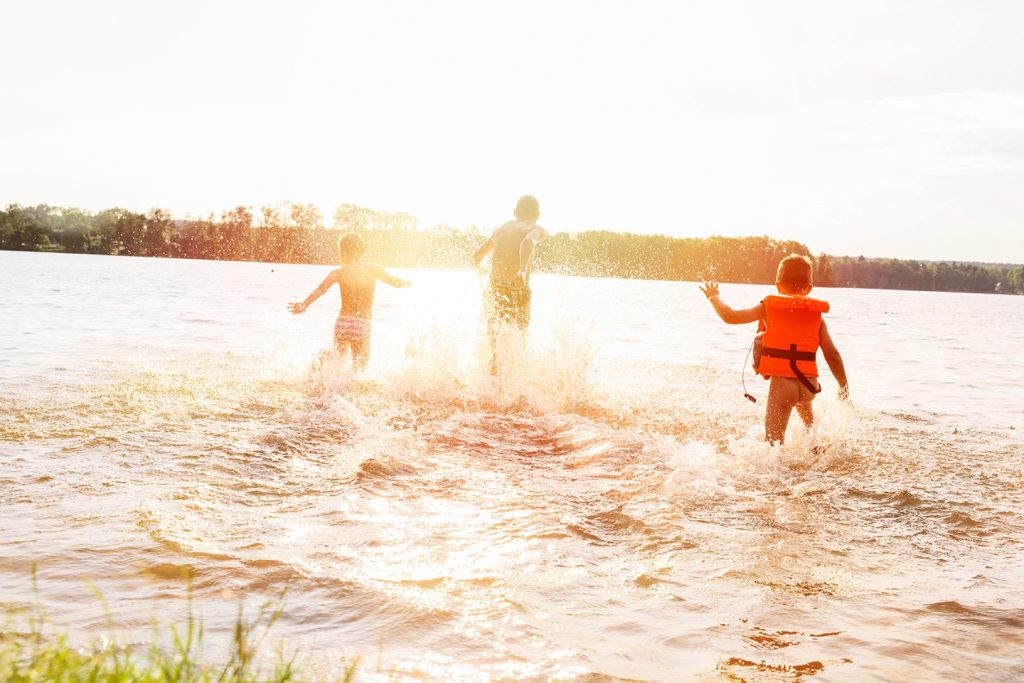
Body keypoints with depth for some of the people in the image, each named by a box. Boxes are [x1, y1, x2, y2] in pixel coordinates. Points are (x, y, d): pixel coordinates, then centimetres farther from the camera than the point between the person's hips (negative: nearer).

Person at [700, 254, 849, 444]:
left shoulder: (768, 308, 3)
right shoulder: (816, 316, 9)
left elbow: (730, 317, 1)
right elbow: (832, 354, 7)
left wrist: (714, 297, 20)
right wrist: (844, 385, 17)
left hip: (781, 382, -3)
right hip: (809, 384, 4)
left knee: (773, 441, -2)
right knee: (803, 401, 41)